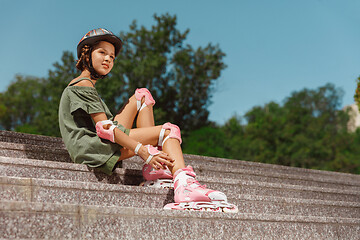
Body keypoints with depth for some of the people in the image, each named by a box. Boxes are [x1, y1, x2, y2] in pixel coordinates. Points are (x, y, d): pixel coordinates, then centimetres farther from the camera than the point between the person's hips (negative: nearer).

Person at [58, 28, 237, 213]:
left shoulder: (79, 85, 25)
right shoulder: (83, 86, -7)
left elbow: (106, 124, 24)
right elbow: (104, 127, -18)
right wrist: (143, 152, -24)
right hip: (91, 149, -10)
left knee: (142, 96, 12)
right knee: (169, 131, -10)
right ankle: (185, 186, -33)